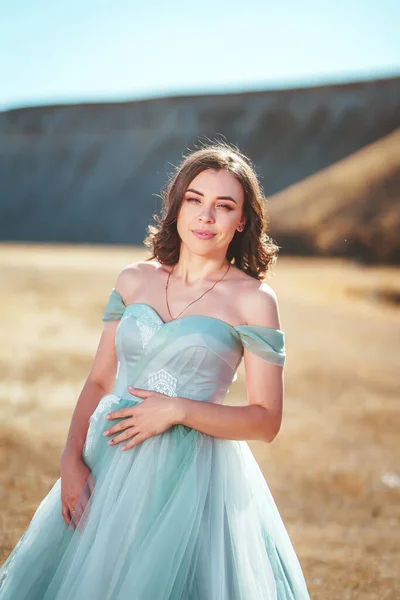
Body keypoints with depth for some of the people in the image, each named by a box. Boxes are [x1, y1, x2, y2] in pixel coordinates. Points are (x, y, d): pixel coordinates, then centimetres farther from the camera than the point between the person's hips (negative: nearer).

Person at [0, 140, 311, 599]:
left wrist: (179, 410, -16)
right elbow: (99, 381, 8)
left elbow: (266, 421, -6)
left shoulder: (254, 300, -5)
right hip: (110, 472, 4)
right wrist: (72, 459, -5)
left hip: (195, 477, -4)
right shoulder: (134, 280, 6)